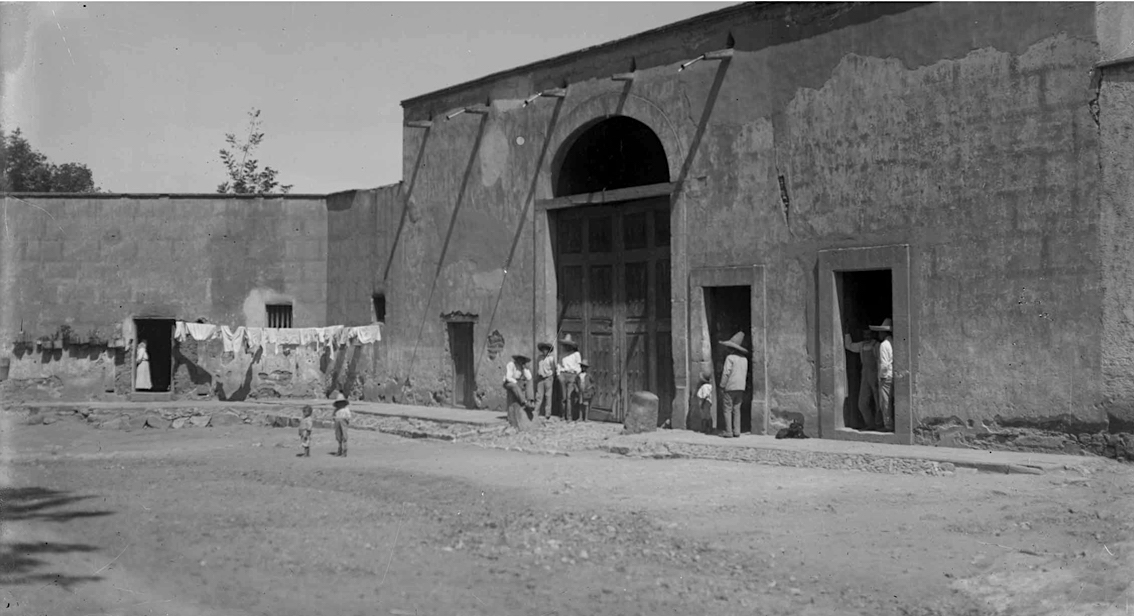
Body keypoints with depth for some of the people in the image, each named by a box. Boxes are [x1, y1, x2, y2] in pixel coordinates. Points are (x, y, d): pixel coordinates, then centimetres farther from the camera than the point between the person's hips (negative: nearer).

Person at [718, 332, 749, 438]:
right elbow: (745, 375, 15)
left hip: (730, 387, -6)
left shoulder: (730, 358, -11)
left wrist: (722, 387, -9)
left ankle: (728, 432, -5)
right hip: (741, 387, 6)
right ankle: (736, 432, 5)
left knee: (728, 410, -2)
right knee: (737, 410, 9)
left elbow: (726, 373, -14)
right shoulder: (744, 359, 10)